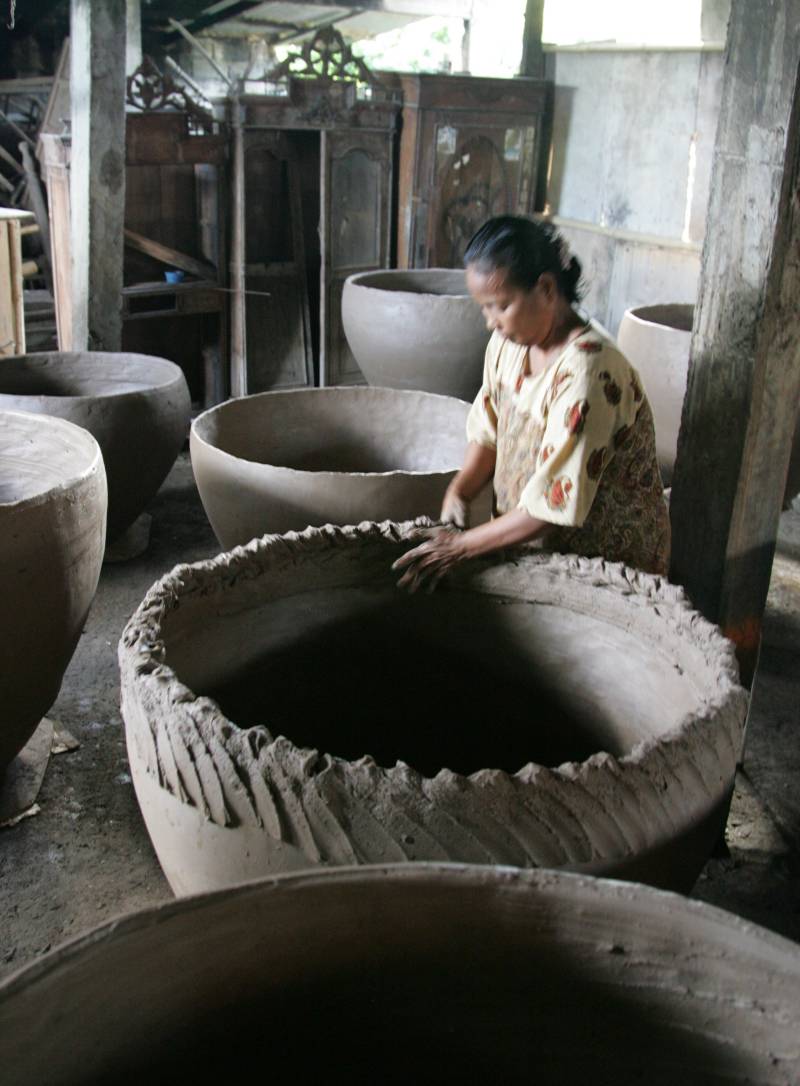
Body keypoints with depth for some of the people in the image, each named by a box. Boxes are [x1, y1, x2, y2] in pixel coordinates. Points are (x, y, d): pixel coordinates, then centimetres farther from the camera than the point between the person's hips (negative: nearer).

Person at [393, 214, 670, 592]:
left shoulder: (587, 370, -26)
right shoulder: (508, 343, -1)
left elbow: (555, 504, -25)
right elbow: (488, 433, 9)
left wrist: (462, 546, -19)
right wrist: (458, 491, -10)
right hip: (533, 545, 6)